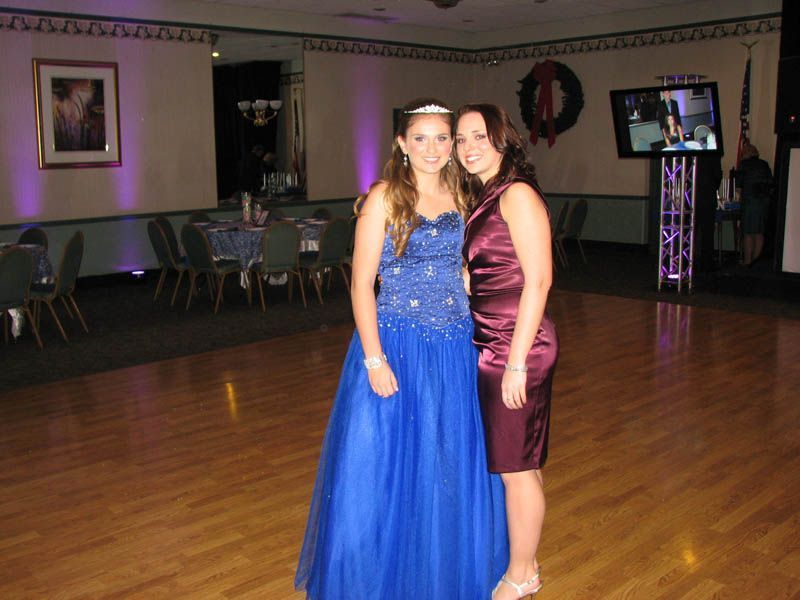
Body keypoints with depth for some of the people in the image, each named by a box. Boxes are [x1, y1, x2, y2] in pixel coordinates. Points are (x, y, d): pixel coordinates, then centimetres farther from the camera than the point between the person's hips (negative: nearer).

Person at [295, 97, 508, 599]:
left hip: (456, 349, 5)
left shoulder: (459, 195, 8)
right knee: (389, 466, 5)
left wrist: (474, 332, 7)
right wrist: (374, 359, -16)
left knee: (452, 467, 16)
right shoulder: (385, 198, -8)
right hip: (398, 347, -5)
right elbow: (362, 284, -10)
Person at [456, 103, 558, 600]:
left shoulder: (518, 195, -14)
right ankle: (521, 559, 34)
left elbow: (538, 281, -19)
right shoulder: (481, 197, 14)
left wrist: (517, 362, -20)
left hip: (518, 346, -9)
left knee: (517, 466, 4)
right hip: (488, 345, 9)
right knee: (513, 462, 18)